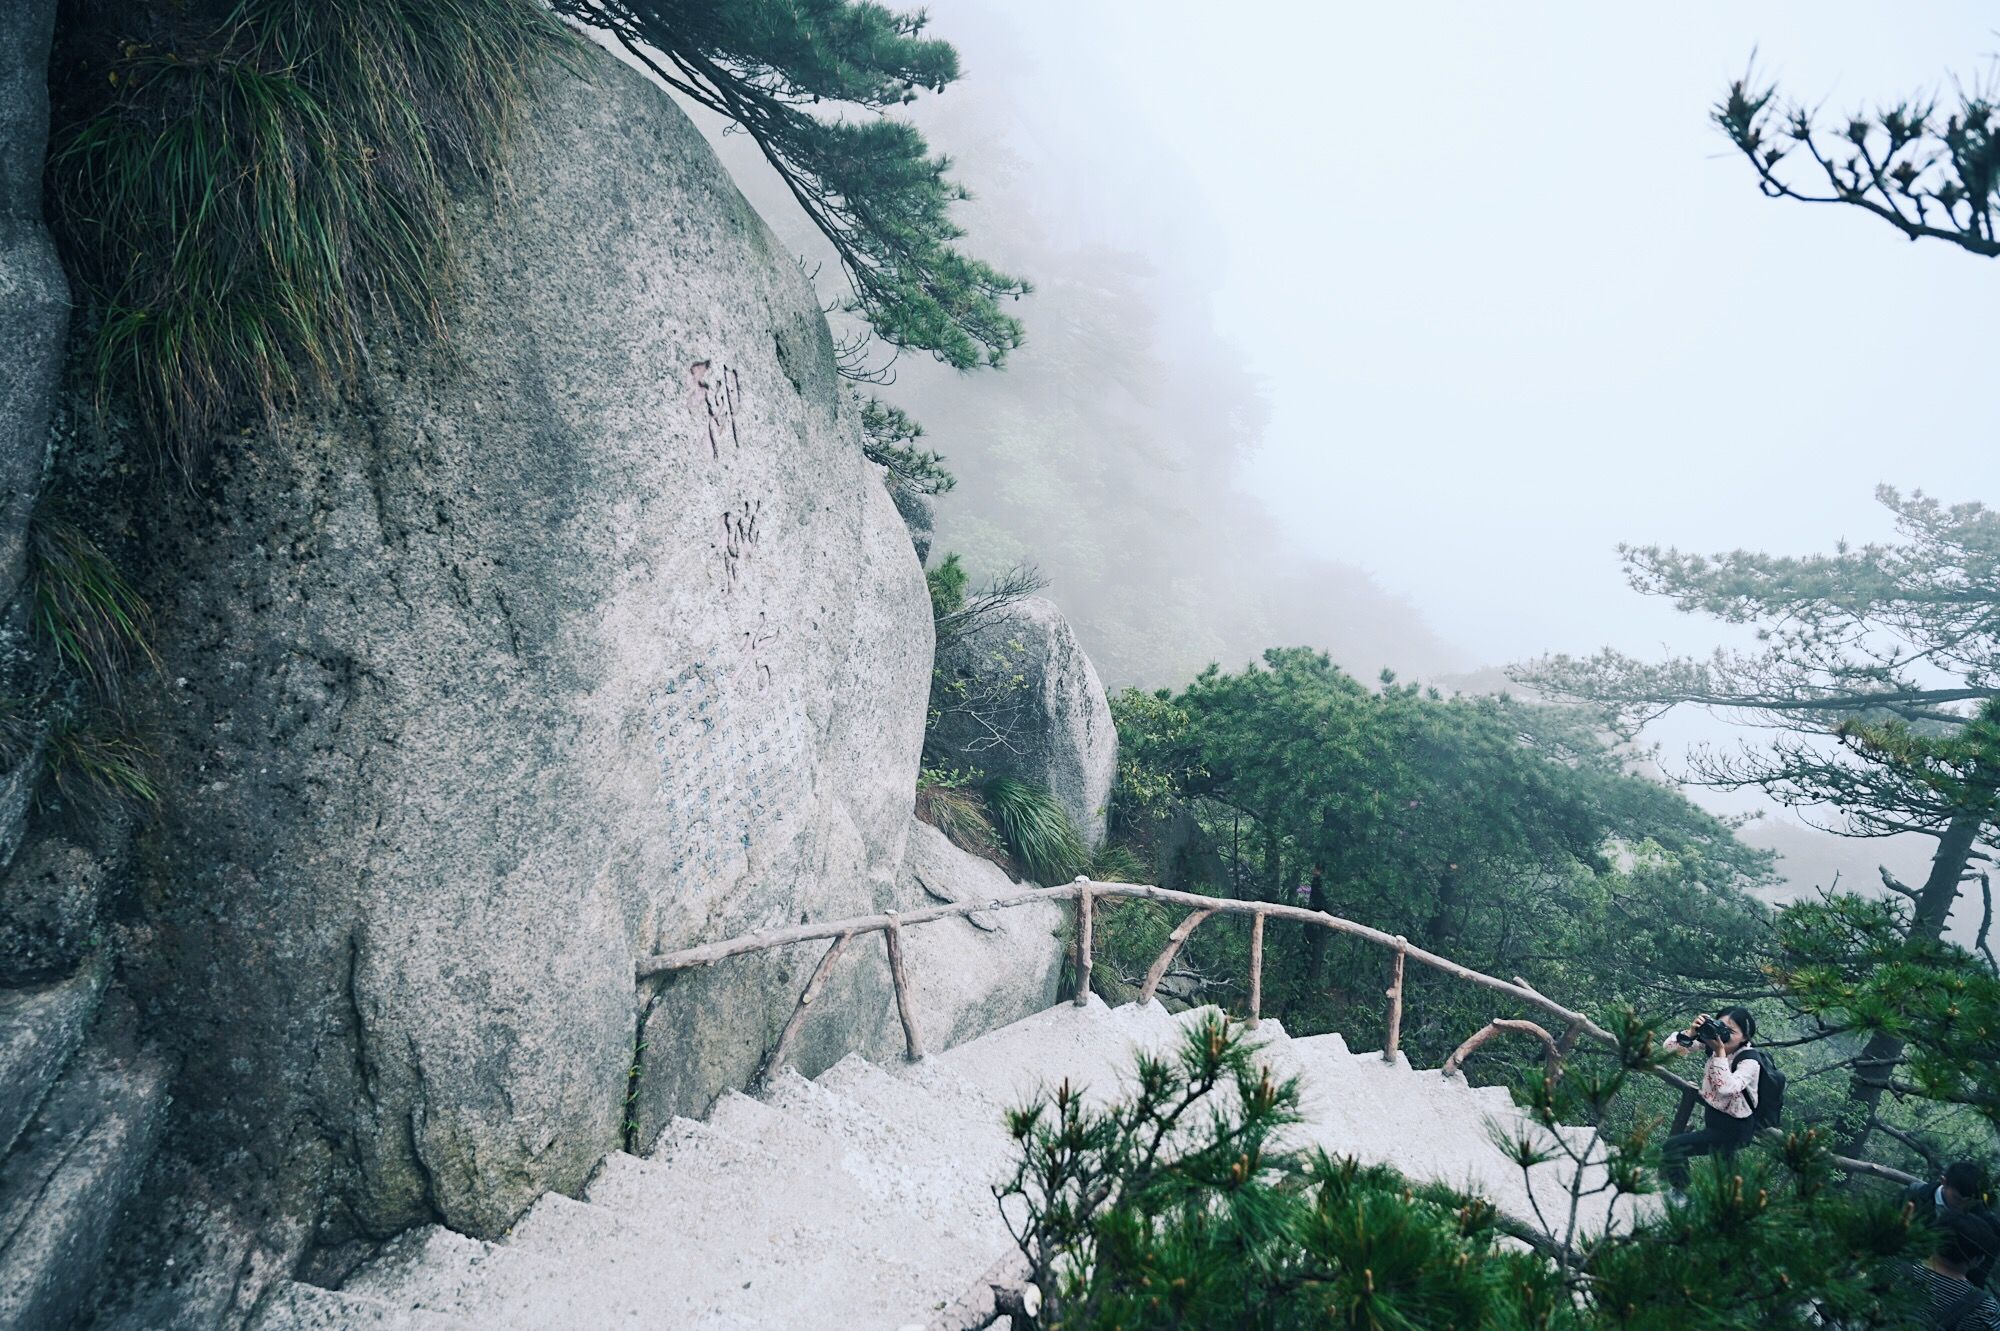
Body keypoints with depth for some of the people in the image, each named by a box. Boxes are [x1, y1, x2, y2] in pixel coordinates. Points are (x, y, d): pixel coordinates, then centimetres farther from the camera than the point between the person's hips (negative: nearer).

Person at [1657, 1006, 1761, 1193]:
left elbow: (1726, 1088, -39)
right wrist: (1691, 1032, -27)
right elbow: (1670, 1048, -11)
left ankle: (1680, 1194, 9)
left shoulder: (1750, 1062, -23)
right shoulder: (1713, 1040, -9)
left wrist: (1720, 1051, -37)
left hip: (1734, 1130, -8)